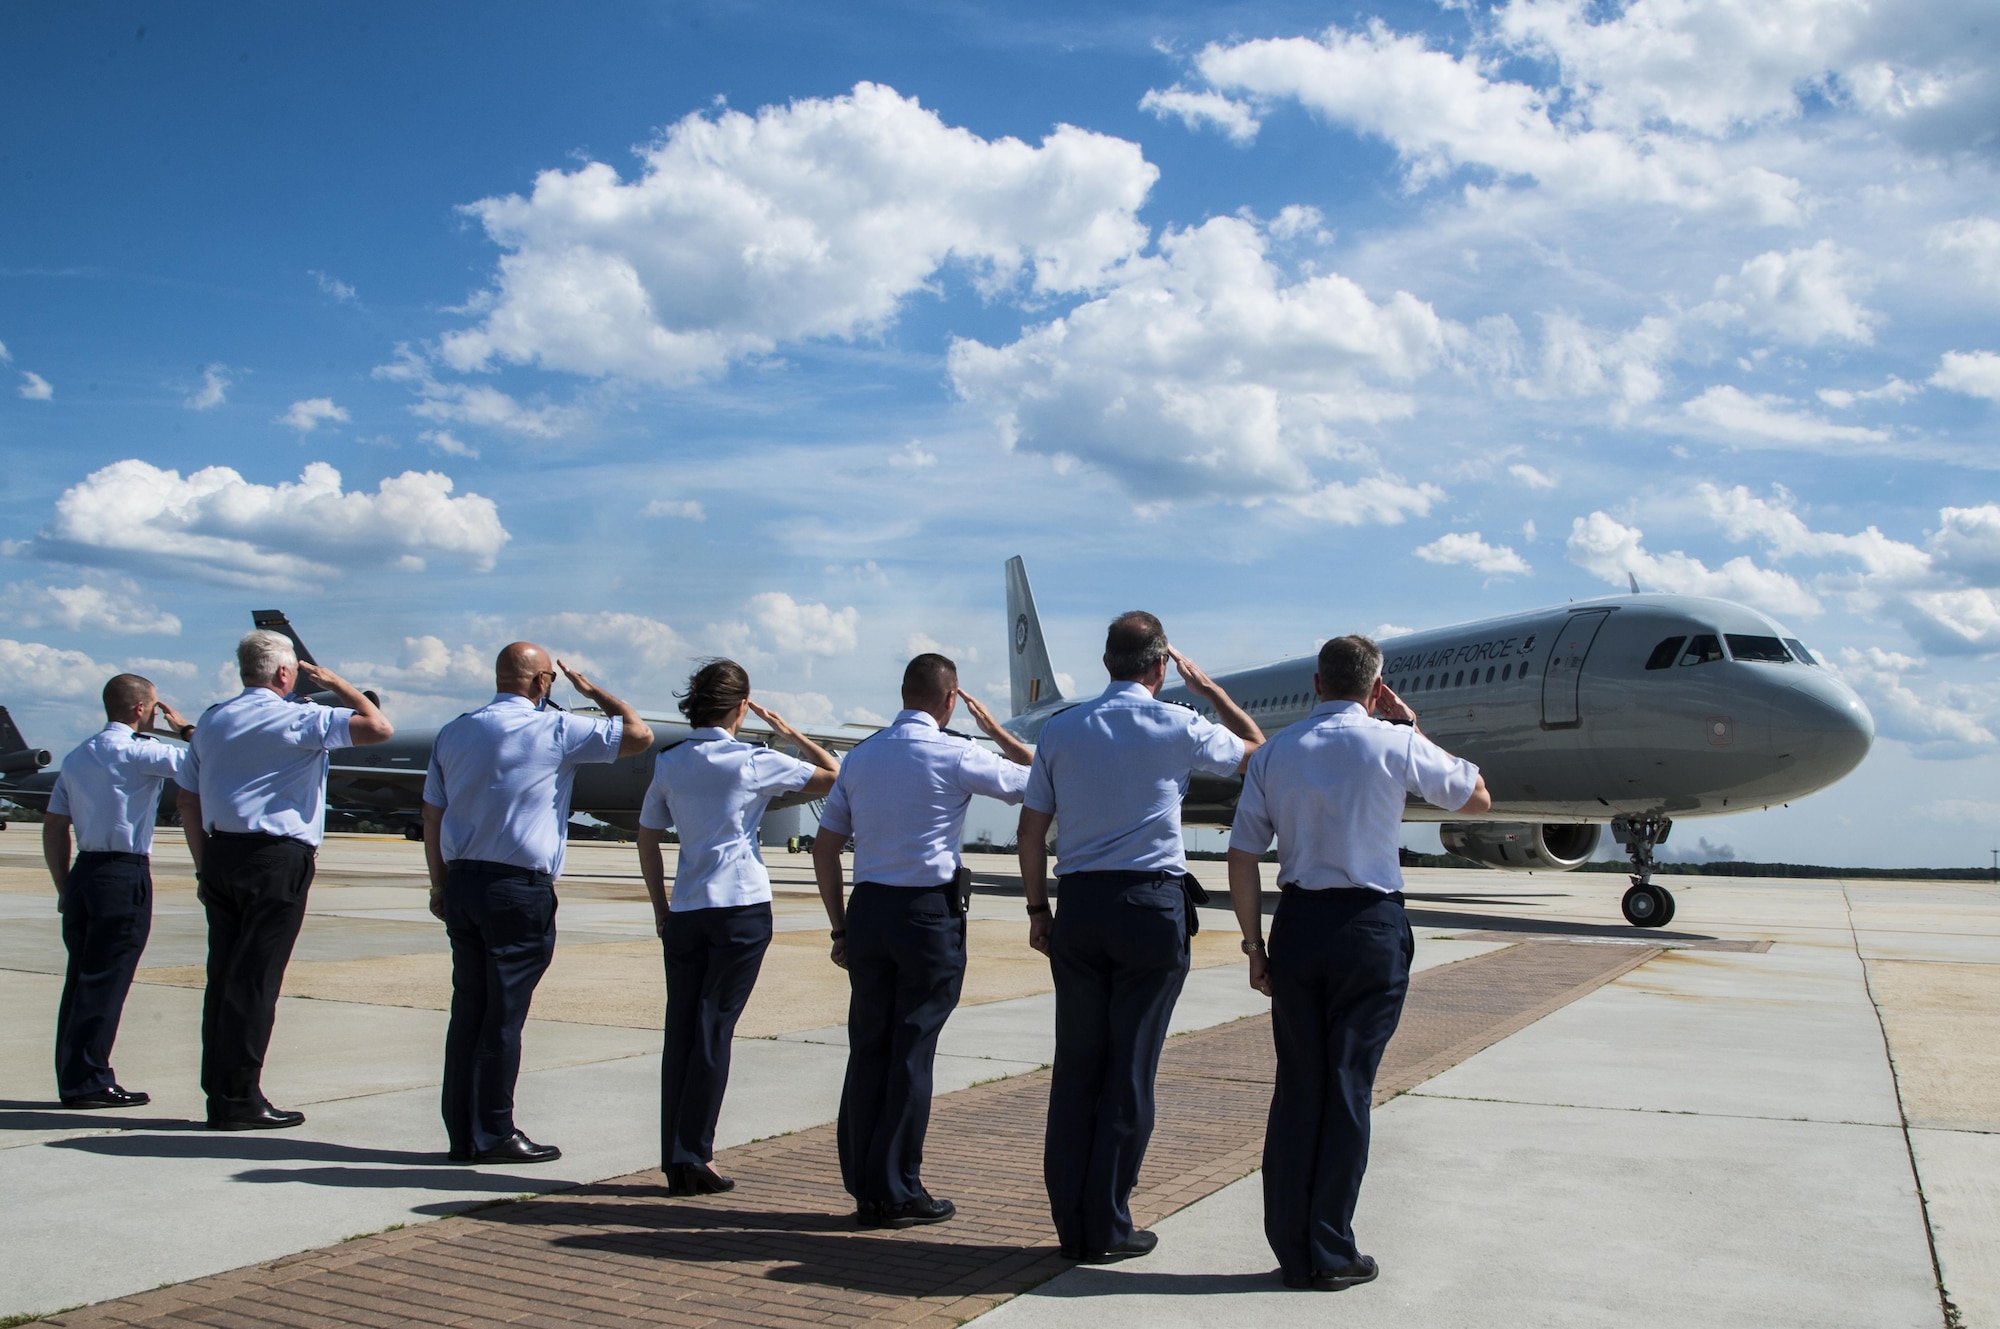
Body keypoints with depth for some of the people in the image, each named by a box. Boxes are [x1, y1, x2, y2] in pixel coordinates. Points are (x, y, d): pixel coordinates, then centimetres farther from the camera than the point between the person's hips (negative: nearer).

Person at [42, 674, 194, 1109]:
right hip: (125, 877, -8)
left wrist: (64, 888, 19)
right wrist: (185, 727, 5)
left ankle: (72, 1079, 16)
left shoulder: (77, 756, 15)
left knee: (80, 980, 11)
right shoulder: (138, 752, -10)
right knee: (105, 983, -3)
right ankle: (88, 1081, 1)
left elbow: (53, 828, 15)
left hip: (83, 874, 8)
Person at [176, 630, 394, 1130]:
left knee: (223, 976, 10)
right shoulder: (298, 720, -9)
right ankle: (238, 1099, 0)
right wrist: (334, 683, -2)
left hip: (220, 853, 7)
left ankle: (218, 1093, 15)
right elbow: (379, 727, -16)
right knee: (255, 980, -4)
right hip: (278, 860, -7)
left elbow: (187, 799, 17)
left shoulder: (212, 720, 14)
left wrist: (205, 864, 21)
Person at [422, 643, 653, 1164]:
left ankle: (462, 1132, 15)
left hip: (462, 884, 7)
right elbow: (638, 734, -4)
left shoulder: (454, 733, 12)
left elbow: (431, 815, 15)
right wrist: (591, 689, 9)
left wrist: (440, 886, 21)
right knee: (504, 1013, -1)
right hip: (520, 890, -6)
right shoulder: (554, 730, -7)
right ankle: (493, 1134, 5)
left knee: (468, 1009, 10)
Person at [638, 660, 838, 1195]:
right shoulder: (753, 761, -6)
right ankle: (694, 1157, 1)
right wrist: (789, 733, 11)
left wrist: (661, 908, 19)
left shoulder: (669, 763, 7)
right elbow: (831, 776, 0)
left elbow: (647, 840, 12)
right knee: (714, 1030, -1)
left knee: (680, 1030, 6)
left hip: (685, 910, 4)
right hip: (742, 906, -4)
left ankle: (674, 1161, 9)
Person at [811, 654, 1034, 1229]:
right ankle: (897, 1192, 8)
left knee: (868, 1047, 11)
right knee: (912, 1051, 2)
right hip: (930, 912, -5)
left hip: (867, 909, 5)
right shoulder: (956, 755, -8)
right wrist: (996, 730, 13)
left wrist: (840, 927, 16)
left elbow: (824, 848, 11)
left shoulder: (861, 755, 9)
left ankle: (864, 1187, 18)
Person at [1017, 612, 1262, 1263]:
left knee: (1075, 1064, 9)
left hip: (1079, 904, 3)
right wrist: (1209, 688, 23)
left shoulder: (1061, 729, 6)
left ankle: (1071, 1224, 15)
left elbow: (1031, 830, 8)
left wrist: (1038, 909, 16)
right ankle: (1108, 1226, 9)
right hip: (1152, 904, -3)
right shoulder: (1178, 727, -3)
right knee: (1130, 1068, 3)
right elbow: (1257, 747, 16)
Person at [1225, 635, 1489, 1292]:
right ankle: (1331, 1254, 10)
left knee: (1296, 1085, 10)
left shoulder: (1274, 753, 4)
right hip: (1371, 925, -3)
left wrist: (1256, 947, 9)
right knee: (1348, 1087, 3)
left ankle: (1291, 1249, 17)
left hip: (1297, 923, 3)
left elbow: (1242, 861, 2)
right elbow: (1478, 798, 13)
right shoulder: (1394, 744, -3)